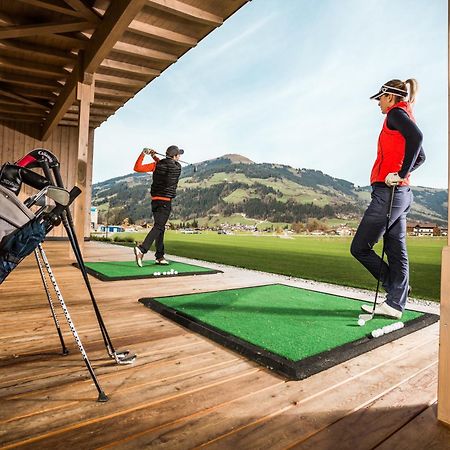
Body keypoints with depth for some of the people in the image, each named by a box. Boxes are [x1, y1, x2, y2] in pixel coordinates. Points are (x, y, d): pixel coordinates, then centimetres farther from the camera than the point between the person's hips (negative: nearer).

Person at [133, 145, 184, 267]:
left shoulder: (157, 165, 4)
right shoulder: (177, 167, 0)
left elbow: (137, 168, -1)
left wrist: (143, 154, 2)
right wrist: (154, 157, 17)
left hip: (155, 200, 5)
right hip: (166, 201, -5)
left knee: (160, 228, 13)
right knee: (158, 227, -10)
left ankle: (159, 256, 18)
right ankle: (142, 249, -28)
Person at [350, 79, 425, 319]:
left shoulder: (396, 113, -4)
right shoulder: (405, 117, 23)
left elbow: (417, 136, -24)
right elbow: (420, 157, 27)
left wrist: (401, 174, -21)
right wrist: (403, 173, 14)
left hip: (388, 192, -10)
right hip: (402, 193, 10)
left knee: (360, 248, -4)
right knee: (396, 251, 8)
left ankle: (398, 289, 8)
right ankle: (394, 304, 14)